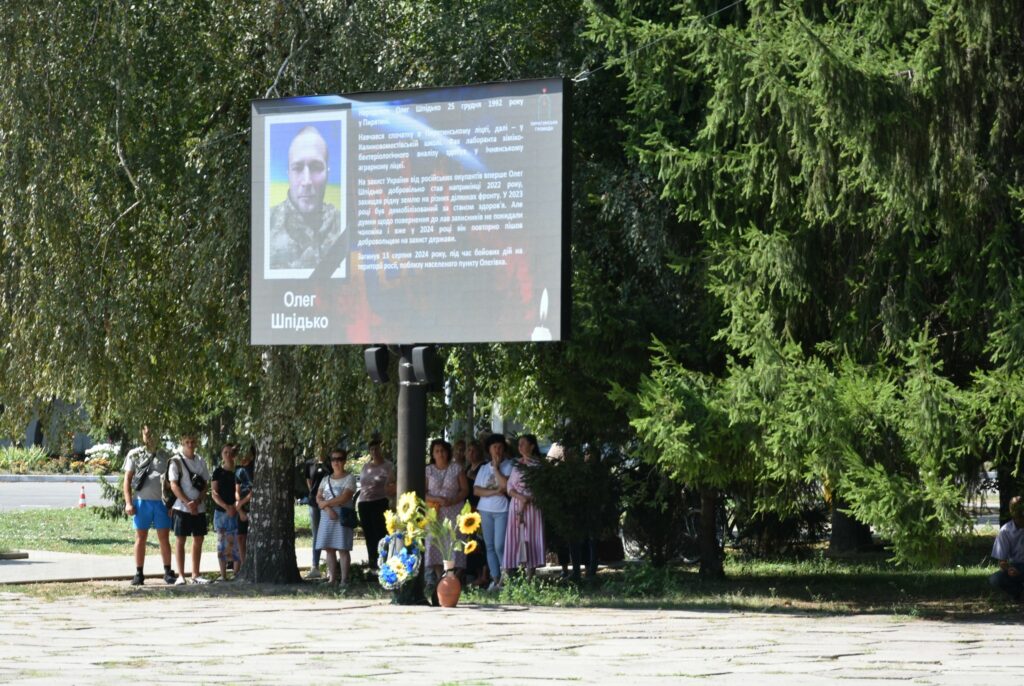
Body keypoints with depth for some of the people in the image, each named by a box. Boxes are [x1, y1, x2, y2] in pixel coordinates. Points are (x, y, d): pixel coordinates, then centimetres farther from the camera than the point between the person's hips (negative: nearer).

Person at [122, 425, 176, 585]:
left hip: (161, 502, 1)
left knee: (164, 539, 3)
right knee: (141, 538, 3)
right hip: (142, 501, -1)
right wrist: (128, 503, -6)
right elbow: (127, 479, 3)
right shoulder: (135, 455, 5)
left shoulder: (165, 456, 10)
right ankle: (139, 574, 7)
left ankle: (168, 572, 10)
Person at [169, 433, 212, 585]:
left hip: (199, 508, 5)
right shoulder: (176, 461, -4)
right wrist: (187, 503, -17)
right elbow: (174, 485, -9)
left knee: (198, 540, 7)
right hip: (182, 508, -5)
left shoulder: (200, 461, 9)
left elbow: (206, 484, 8)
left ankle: (195, 575, 14)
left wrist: (198, 501, -8)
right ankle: (180, 575, 1)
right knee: (180, 540, -1)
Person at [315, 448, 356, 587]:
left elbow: (344, 497, -12)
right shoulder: (326, 480, 16)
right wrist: (328, 508, -12)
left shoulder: (349, 478, 0)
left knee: (342, 548, -7)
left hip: (343, 516, -5)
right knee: (329, 548, 2)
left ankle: (344, 579, -7)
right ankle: (332, 578, 5)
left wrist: (325, 503, -7)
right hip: (327, 516, 5)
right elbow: (318, 498, 7)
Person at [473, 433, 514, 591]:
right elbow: (476, 490, 4)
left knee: (500, 546, -12)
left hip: (502, 510, -5)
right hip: (486, 510, 5)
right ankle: (495, 579, 8)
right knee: (490, 546, 4)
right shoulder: (484, 468, 13)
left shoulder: (508, 465, 0)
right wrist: (494, 492, -10)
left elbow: (506, 484, -15)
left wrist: (496, 467, -7)